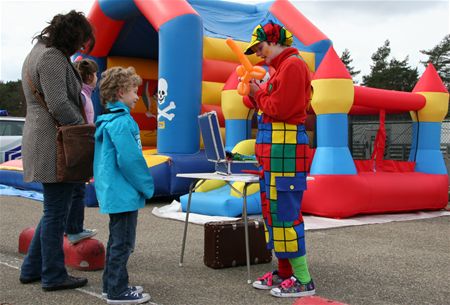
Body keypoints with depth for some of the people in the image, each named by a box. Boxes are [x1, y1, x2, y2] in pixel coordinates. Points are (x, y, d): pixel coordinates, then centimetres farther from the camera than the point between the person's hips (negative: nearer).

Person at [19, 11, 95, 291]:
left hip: (43, 140, 11)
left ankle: (32, 269, 25)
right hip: (55, 144, -11)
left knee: (55, 210, 18)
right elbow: (59, 104, -23)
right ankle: (53, 276, 10)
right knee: (56, 212, -1)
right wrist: (84, 127, -11)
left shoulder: (39, 51, 19)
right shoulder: (52, 57, -15)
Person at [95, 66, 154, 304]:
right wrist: (147, 187, -11)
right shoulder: (122, 122, -18)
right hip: (124, 193, -10)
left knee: (117, 240, 18)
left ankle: (112, 285, 28)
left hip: (112, 192, 10)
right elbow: (130, 160, -22)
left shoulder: (107, 120, 13)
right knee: (123, 242, -1)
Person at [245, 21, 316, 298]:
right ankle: (284, 272, 21)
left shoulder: (292, 64, -10)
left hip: (285, 148, -10)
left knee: (285, 212, -9)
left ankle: (303, 280, -3)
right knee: (273, 211, 13)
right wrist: (256, 94, 7)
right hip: (273, 149, 10)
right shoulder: (282, 67, 20)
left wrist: (258, 94, -2)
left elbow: (279, 109, -17)